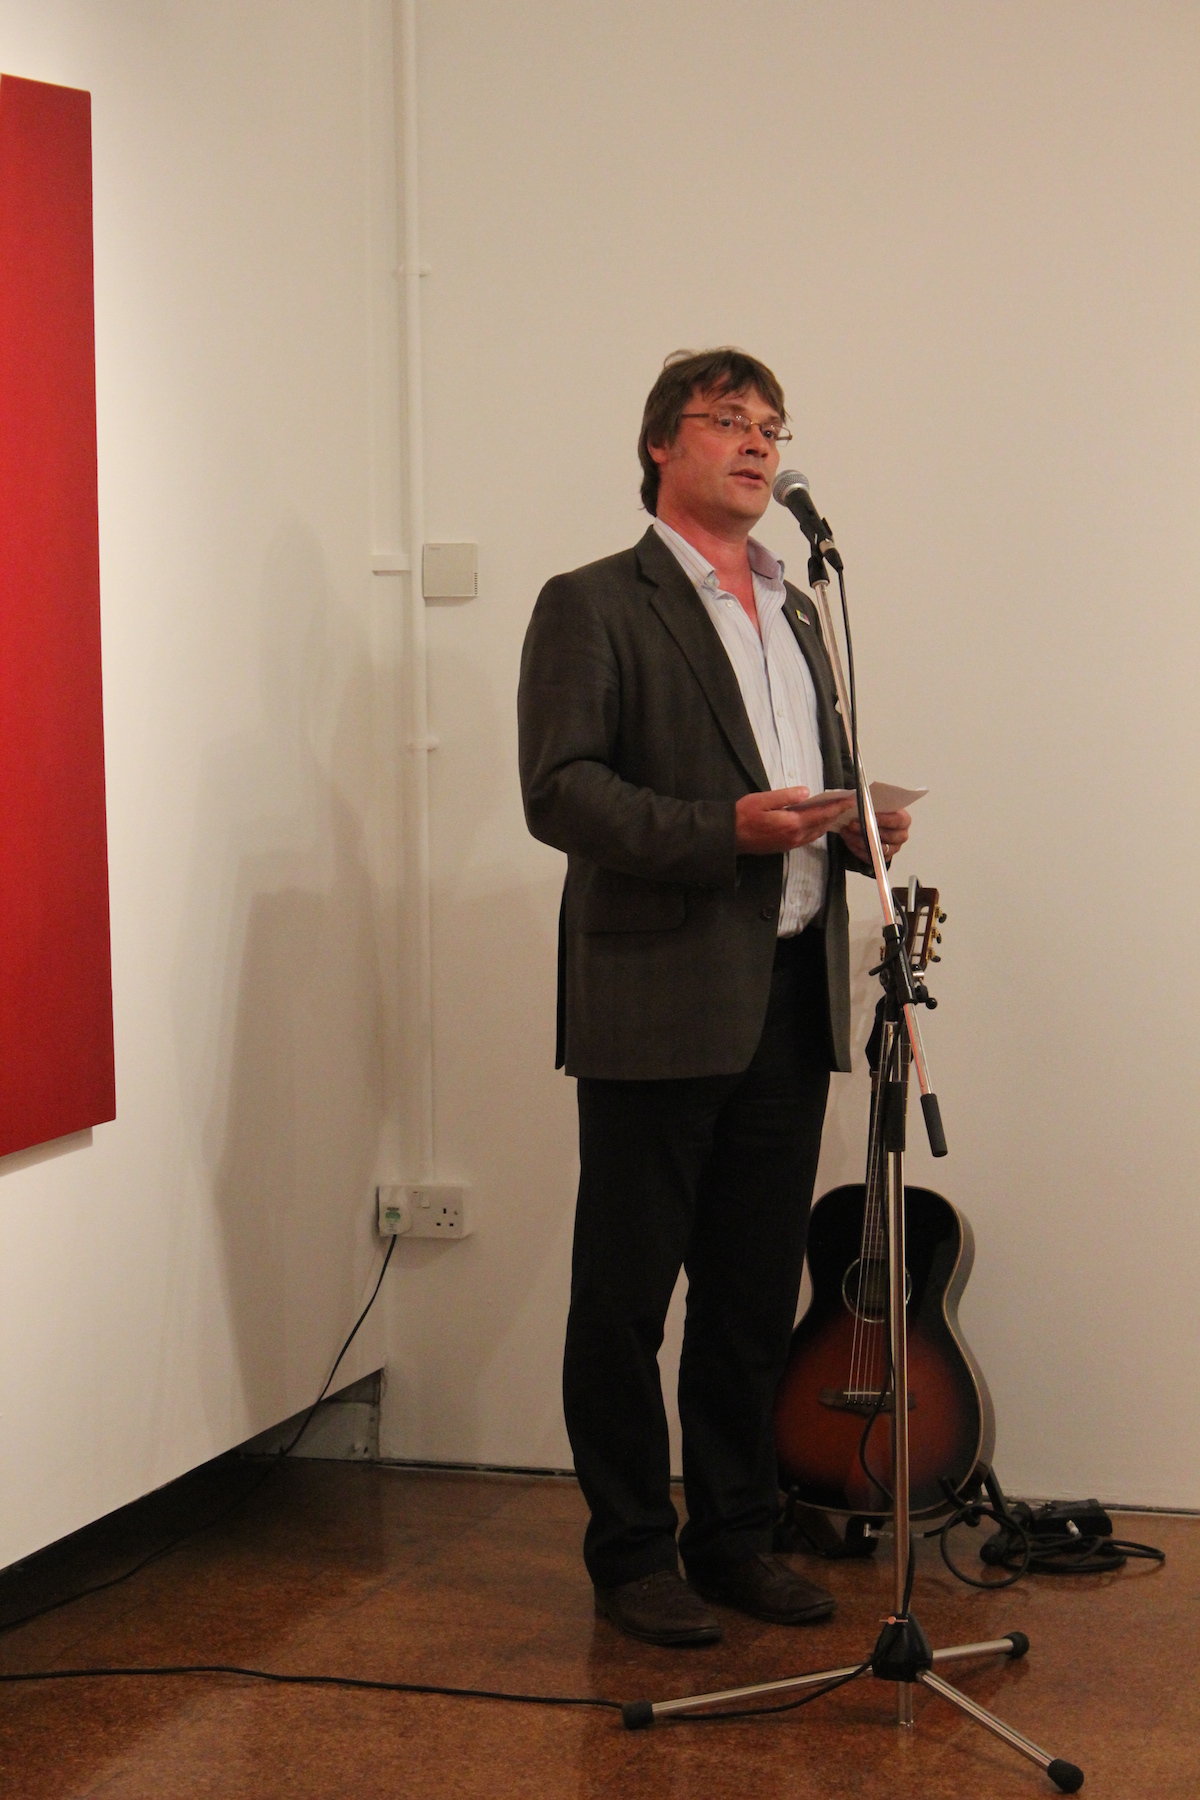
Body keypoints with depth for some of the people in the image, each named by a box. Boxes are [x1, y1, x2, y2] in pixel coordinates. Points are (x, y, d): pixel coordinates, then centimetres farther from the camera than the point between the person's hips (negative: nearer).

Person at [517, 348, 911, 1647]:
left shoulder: (795, 612, 21)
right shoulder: (592, 606, -2)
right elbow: (558, 792, -12)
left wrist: (859, 825, 4)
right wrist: (724, 828, -23)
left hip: (790, 1002, 7)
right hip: (659, 1003, -6)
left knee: (755, 1295, 12)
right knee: (625, 1298, 2)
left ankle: (735, 1535, 23)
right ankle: (632, 1553, 13)